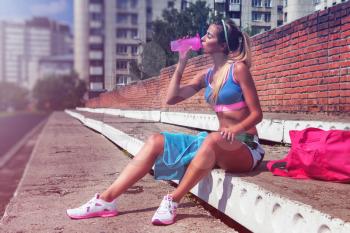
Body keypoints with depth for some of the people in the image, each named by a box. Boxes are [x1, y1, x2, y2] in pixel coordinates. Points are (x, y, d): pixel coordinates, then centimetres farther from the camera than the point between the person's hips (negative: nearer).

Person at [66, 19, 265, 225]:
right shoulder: (206, 76, 11)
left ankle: (173, 201, -29)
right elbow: (171, 98, 6)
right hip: (220, 146, 6)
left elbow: (257, 114, -10)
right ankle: (107, 200, -15)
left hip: (245, 147, -6)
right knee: (157, 141, -10)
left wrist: (234, 130, -29)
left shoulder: (238, 69, -8)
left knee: (213, 139, -41)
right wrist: (182, 63, 3)